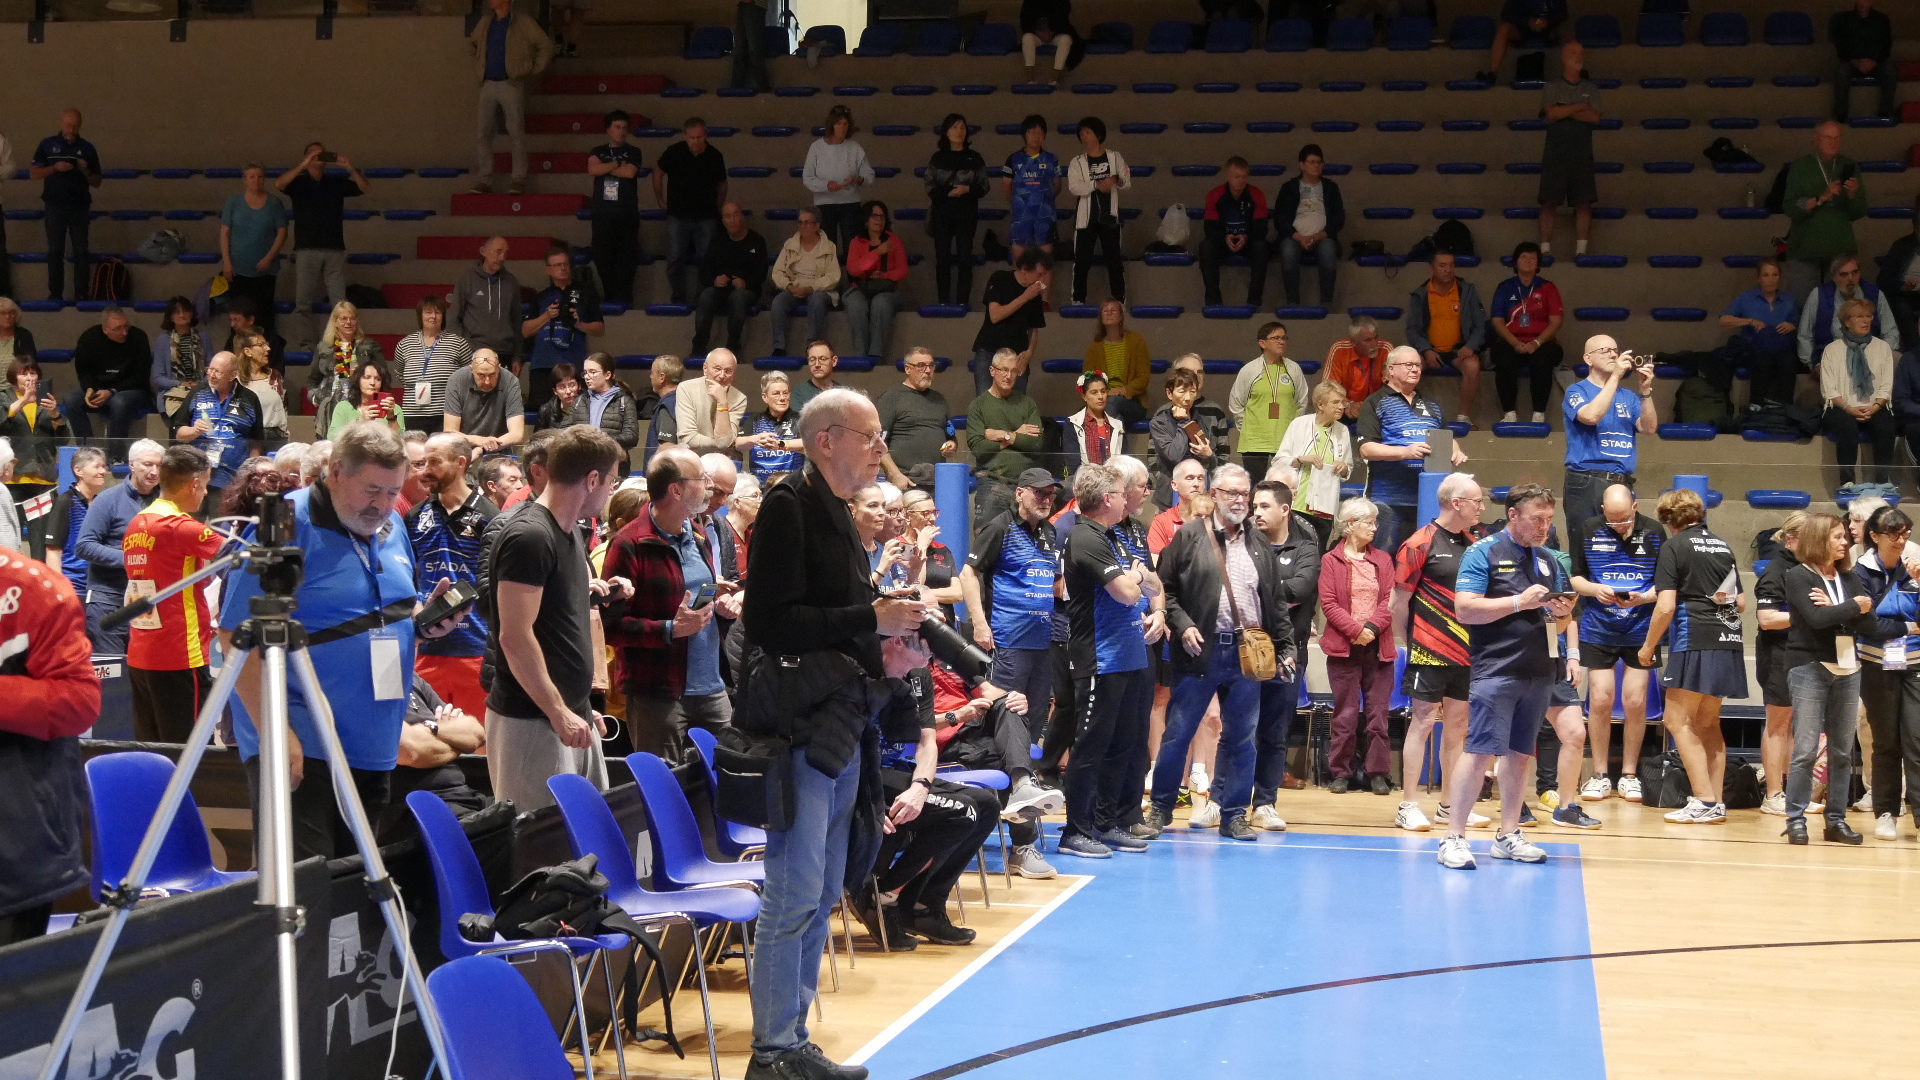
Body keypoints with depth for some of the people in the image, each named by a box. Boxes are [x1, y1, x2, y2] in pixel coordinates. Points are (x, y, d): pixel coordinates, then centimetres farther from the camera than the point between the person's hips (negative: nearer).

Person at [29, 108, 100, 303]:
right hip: (55, 206, -1)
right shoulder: (47, 145, 5)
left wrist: (86, 171, -11)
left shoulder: (87, 148, 7)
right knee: (55, 250, -1)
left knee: (81, 251, -2)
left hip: (80, 206, 1)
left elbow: (96, 182, 10)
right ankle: (55, 294, 1)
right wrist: (55, 168, -14)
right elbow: (33, 174, 2)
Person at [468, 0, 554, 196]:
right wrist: (479, 65, 12)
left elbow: (546, 46, -2)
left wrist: (533, 69, -2)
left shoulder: (522, 22, -2)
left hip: (512, 84, -5)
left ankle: (519, 180, -1)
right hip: (488, 85, 5)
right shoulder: (485, 22, 13)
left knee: (516, 133, -5)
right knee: (481, 133, -1)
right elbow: (471, 44, 28)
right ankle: (483, 181, 2)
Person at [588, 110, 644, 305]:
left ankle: (623, 299, -2)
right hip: (602, 214, 2)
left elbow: (630, 172, -11)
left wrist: (605, 169, -2)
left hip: (627, 214, -2)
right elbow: (593, 169, -7)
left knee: (626, 259, -5)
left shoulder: (633, 152, 7)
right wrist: (618, 164, -6)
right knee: (602, 257, 2)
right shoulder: (597, 152, 13)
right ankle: (610, 297, 13)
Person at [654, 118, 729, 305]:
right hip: (678, 217, 0)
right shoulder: (674, 152, -8)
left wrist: (718, 208, 13)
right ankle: (678, 300, 9)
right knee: (675, 260, 0)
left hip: (706, 218, 1)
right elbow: (658, 172, 9)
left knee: (706, 260, 2)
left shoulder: (715, 156, -5)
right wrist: (660, 199, 13)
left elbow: (722, 184, 12)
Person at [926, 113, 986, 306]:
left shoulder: (974, 158, 5)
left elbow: (983, 187, 4)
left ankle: (963, 303, 0)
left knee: (965, 259, -3)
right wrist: (949, 193, -14)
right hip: (942, 215, 0)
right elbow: (931, 187, 3)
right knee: (942, 258, -1)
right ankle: (943, 302, 3)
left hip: (967, 215, 0)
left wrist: (967, 189, -15)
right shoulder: (938, 158, 6)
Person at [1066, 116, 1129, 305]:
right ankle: (1078, 299, 6)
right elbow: (1074, 187, -12)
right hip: (1085, 218, 0)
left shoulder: (1114, 157, 5)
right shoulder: (1077, 163, 2)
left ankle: (1119, 298, 13)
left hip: (1109, 216, 1)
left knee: (1114, 259, 6)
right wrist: (1096, 184, -22)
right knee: (1081, 260, 0)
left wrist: (1115, 179, -17)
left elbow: (1128, 182, 4)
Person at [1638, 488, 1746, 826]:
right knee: (1708, 723, 15)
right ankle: (1716, 803, 13)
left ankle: (1704, 802, -8)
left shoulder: (1674, 547, -3)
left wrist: (1648, 647, 1)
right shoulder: (1722, 546, 16)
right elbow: (1742, 602, 21)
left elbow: (1666, 606, -10)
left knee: (1679, 722, -1)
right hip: (1728, 643, 7)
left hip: (1696, 642, -7)